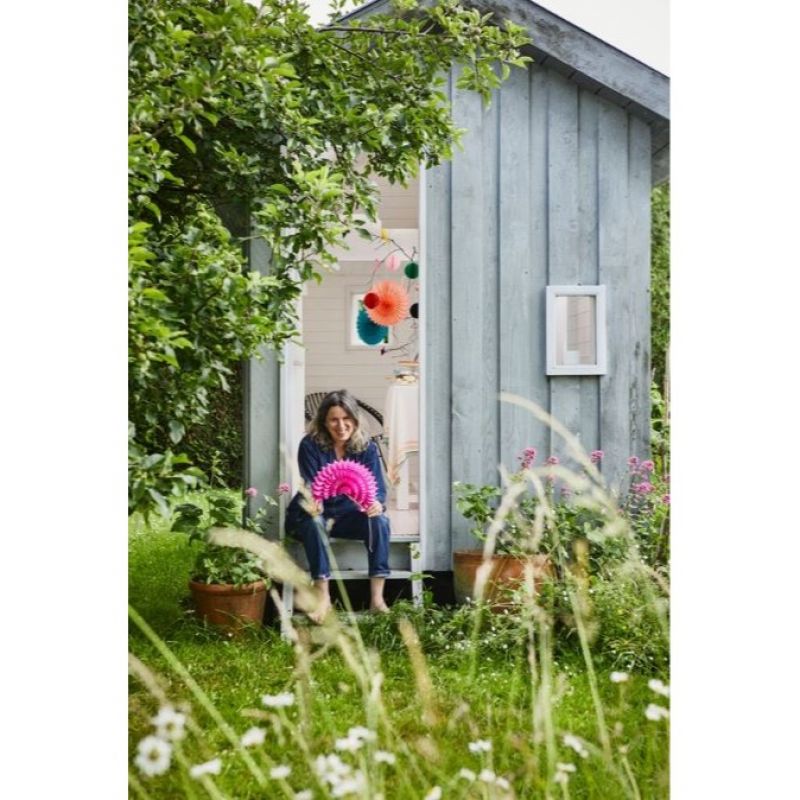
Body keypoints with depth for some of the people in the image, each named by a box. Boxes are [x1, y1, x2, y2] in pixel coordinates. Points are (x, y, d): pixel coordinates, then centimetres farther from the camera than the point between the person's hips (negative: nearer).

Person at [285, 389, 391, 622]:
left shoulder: (367, 447, -6)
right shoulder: (310, 445, -14)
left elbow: (377, 487, -13)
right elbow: (309, 487, -20)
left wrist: (377, 503, -38)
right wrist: (310, 501, -44)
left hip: (349, 515, 2)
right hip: (316, 513, -2)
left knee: (379, 520, -27)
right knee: (313, 522, -37)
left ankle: (377, 598, -27)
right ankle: (323, 597, -32)